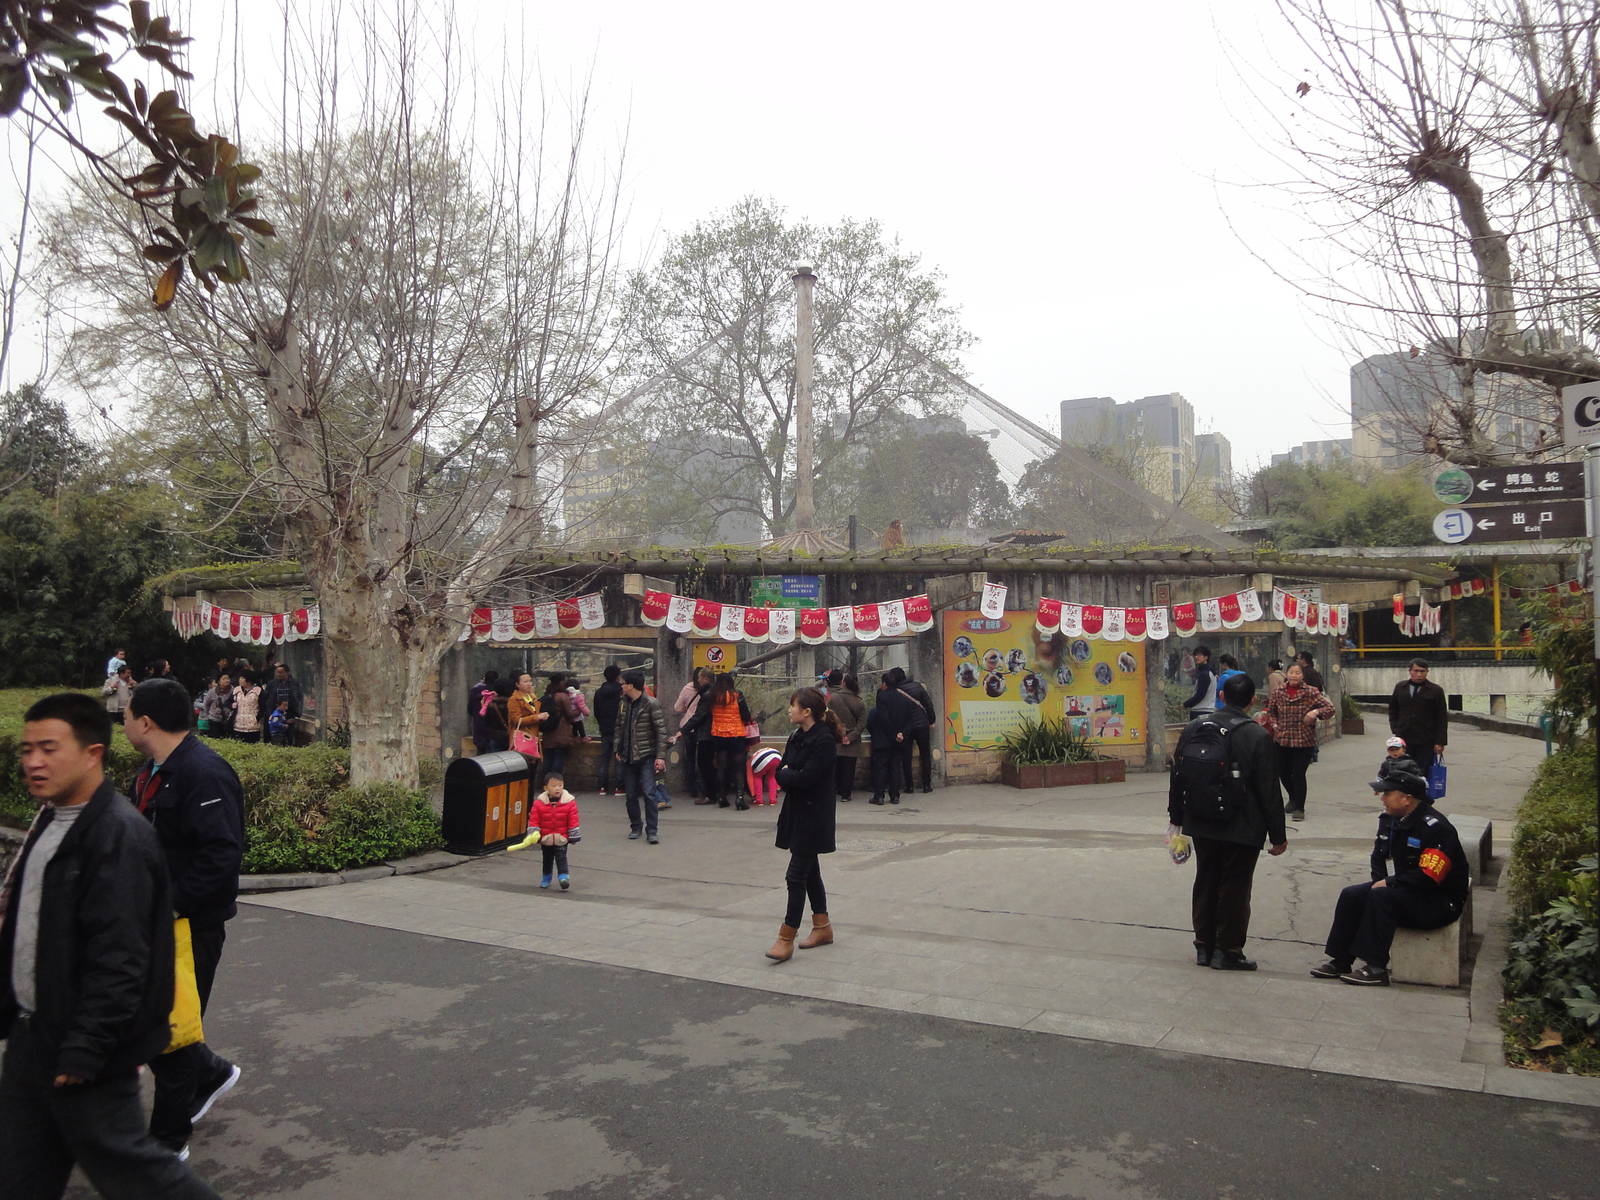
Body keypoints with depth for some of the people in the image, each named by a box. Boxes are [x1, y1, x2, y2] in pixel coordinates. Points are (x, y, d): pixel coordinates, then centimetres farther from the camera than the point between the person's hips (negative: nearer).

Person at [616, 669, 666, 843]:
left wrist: (660, 756, -13)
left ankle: (651, 831, -4)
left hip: (646, 756, -5)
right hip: (627, 756, 5)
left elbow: (661, 730, -10)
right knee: (631, 795, 9)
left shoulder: (651, 703, -10)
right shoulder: (624, 702, 7)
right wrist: (618, 749, 9)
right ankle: (635, 827, 23)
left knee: (649, 793, -10)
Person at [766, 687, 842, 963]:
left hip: (813, 816, -9)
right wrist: (787, 775, -13)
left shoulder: (824, 741, -18)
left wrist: (784, 774, -8)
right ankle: (822, 927, 29)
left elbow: (806, 778, -24)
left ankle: (786, 938, -1)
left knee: (796, 875, -7)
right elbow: (785, 770, 8)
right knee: (810, 871, 17)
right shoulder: (796, 738, 9)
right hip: (797, 812, 9)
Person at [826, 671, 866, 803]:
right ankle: (845, 794, 10)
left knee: (833, 767, 10)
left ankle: (832, 792, 12)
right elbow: (862, 723, -7)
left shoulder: (832, 698, -9)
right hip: (851, 744, 1)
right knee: (848, 768, 7)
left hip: (834, 740, -1)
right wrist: (851, 736, -7)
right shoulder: (858, 702, -3)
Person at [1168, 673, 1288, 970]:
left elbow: (1177, 777, 9)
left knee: (1205, 882, 15)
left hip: (1201, 825, 5)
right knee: (1235, 887, 5)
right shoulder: (1257, 737, -14)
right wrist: (1277, 835, -3)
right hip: (1242, 829, -5)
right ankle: (1227, 951, 12)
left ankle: (1204, 946, 23)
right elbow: (1269, 791, -12)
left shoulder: (1193, 728, 1)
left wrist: (1177, 818, 19)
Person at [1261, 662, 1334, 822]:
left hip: (1305, 741, -3)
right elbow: (1270, 711, 17)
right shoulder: (1278, 693, 2)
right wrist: (1275, 725, 0)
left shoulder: (1310, 692, -5)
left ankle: (1299, 808, 11)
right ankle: (1293, 798, 42)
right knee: (1283, 773, 13)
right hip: (1282, 740, 4)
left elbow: (1330, 708, -6)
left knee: (1298, 774, -5)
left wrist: (1316, 712, -25)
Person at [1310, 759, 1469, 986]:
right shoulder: (1395, 819, 4)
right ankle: (1340, 962, -2)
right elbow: (1380, 854, 19)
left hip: (1440, 902, -9)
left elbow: (1428, 878, -28)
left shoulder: (1435, 828, -24)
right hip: (1407, 890, 9)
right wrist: (1380, 881, 2)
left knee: (1380, 898, -30)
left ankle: (1376, 969, -25)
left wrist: (1388, 883, -18)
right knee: (1351, 895, -5)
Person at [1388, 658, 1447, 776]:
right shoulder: (1400, 687, 9)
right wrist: (1395, 729, 6)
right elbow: (1392, 710, 19)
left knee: (1423, 775, -2)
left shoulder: (1436, 691, -1)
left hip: (1426, 744, -3)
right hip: (1403, 740, 3)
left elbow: (1442, 719, -1)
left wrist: (1440, 742, -6)